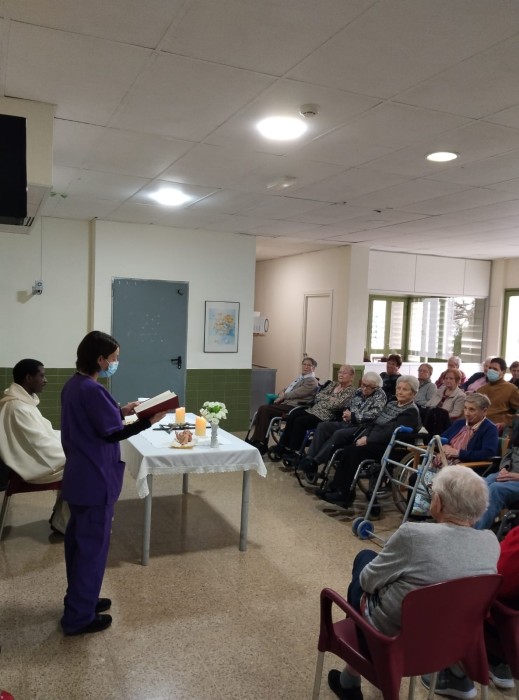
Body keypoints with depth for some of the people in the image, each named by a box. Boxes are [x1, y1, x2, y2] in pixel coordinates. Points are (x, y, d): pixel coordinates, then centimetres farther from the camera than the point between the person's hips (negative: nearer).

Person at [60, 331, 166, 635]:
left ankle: (79, 599, 36)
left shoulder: (73, 385, 7)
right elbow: (111, 433, -22)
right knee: (93, 545, 2)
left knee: (78, 539, 20)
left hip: (78, 476, 10)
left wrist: (121, 411, 10)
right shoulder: (92, 390, -23)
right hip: (95, 479, -10)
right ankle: (79, 617, 14)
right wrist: (148, 420, -22)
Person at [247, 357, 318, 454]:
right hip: (285, 403, 9)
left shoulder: (312, 381, -3)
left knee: (265, 409, -22)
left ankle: (262, 445, -18)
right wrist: (282, 393, 4)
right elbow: (286, 389, 27)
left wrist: (283, 396, -4)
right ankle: (255, 440, -14)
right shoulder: (299, 378, 26)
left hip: (293, 407, -9)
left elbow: (297, 393, -14)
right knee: (262, 408, -15)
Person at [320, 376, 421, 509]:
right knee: (348, 449, -18)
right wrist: (365, 436, -3)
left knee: (355, 451, -26)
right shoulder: (391, 404, 17)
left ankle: (346, 495, -18)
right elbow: (374, 423, 16)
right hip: (374, 442, 7)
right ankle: (336, 489, -18)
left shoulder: (411, 412, -9)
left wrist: (368, 440, -20)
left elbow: (391, 433, -20)